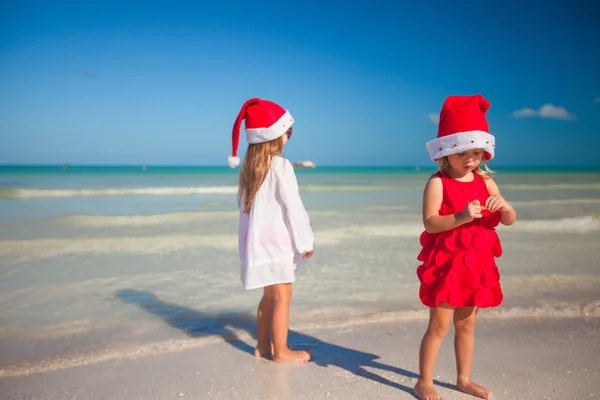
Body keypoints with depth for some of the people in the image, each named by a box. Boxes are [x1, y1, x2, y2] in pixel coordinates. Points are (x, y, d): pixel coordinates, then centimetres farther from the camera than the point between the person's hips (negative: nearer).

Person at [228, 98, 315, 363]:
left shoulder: (250, 166, 8)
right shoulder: (280, 166, -15)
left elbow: (242, 201, 14)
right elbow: (293, 206, -15)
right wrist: (305, 241, -8)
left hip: (258, 240, 8)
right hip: (277, 241, -8)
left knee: (269, 294, 19)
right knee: (282, 296, 3)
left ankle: (263, 345, 29)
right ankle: (281, 351, 13)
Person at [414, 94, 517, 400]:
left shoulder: (485, 182, 4)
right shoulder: (437, 182, -12)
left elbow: (510, 220, 4)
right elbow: (429, 223, -21)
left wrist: (504, 206, -17)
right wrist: (460, 217, -34)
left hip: (476, 263, 6)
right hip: (445, 262, -5)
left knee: (466, 323, 17)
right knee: (439, 326, 0)